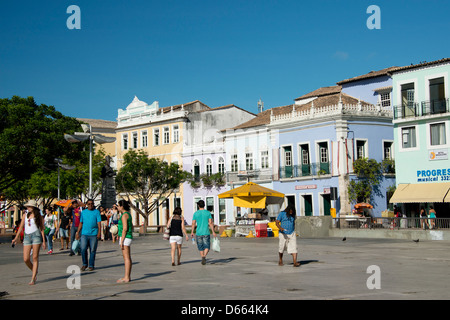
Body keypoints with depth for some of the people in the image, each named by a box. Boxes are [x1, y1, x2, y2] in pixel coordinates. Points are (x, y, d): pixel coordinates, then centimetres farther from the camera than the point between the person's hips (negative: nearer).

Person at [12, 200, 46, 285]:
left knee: (35, 258, -5)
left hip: (36, 235, -4)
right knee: (26, 259, -5)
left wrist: (44, 241, 0)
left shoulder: (39, 216, 4)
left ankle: (33, 279, -3)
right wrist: (16, 238, 13)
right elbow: (21, 227, 16)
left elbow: (42, 229, 6)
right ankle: (34, 271, 23)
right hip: (27, 236, 4)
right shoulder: (25, 215, 13)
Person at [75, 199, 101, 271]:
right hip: (84, 234, 2)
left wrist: (99, 232, -13)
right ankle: (85, 264, 9)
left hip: (93, 234, -2)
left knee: (92, 250, 1)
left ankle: (91, 265, 11)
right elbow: (81, 223, 16)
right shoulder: (83, 212, 13)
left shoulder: (97, 212, 4)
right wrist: (77, 233, 11)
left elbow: (99, 223, -2)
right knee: (83, 249, -8)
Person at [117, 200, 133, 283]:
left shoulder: (124, 215, -14)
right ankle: (128, 276, 16)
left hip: (125, 238, -10)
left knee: (126, 258, -8)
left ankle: (126, 278, -7)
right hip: (129, 237, 10)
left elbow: (125, 228, -20)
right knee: (128, 258, 11)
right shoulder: (128, 214, 15)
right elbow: (131, 227, 21)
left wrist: (121, 241, -19)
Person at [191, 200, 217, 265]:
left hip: (198, 233, 1)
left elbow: (193, 224, 0)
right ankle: (204, 256, -23)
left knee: (201, 247, 13)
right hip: (206, 233, -1)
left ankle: (202, 257, 13)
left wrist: (192, 232, 10)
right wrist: (213, 232, -1)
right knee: (207, 247, 1)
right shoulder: (208, 213, 0)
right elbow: (210, 223, -4)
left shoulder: (195, 213, 1)